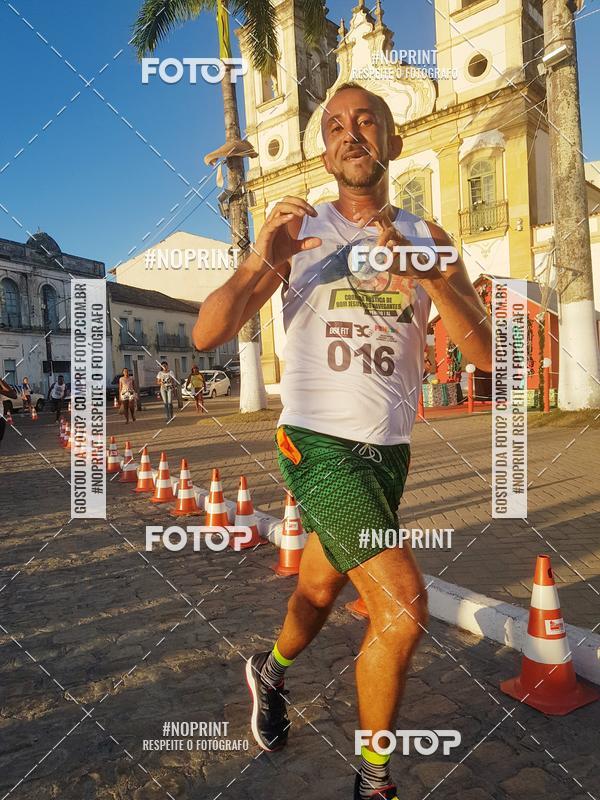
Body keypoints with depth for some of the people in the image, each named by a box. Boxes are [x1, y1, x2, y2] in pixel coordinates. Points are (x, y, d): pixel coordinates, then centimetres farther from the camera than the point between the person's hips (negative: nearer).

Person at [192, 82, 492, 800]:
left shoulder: (427, 239, 5)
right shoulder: (297, 233, -1)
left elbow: (486, 352, -7)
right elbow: (207, 335, -8)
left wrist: (421, 272, -22)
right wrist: (257, 263, -25)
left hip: (390, 449, 4)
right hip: (318, 441, -4)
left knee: (321, 590, 19)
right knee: (403, 607, -15)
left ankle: (269, 671, 53)